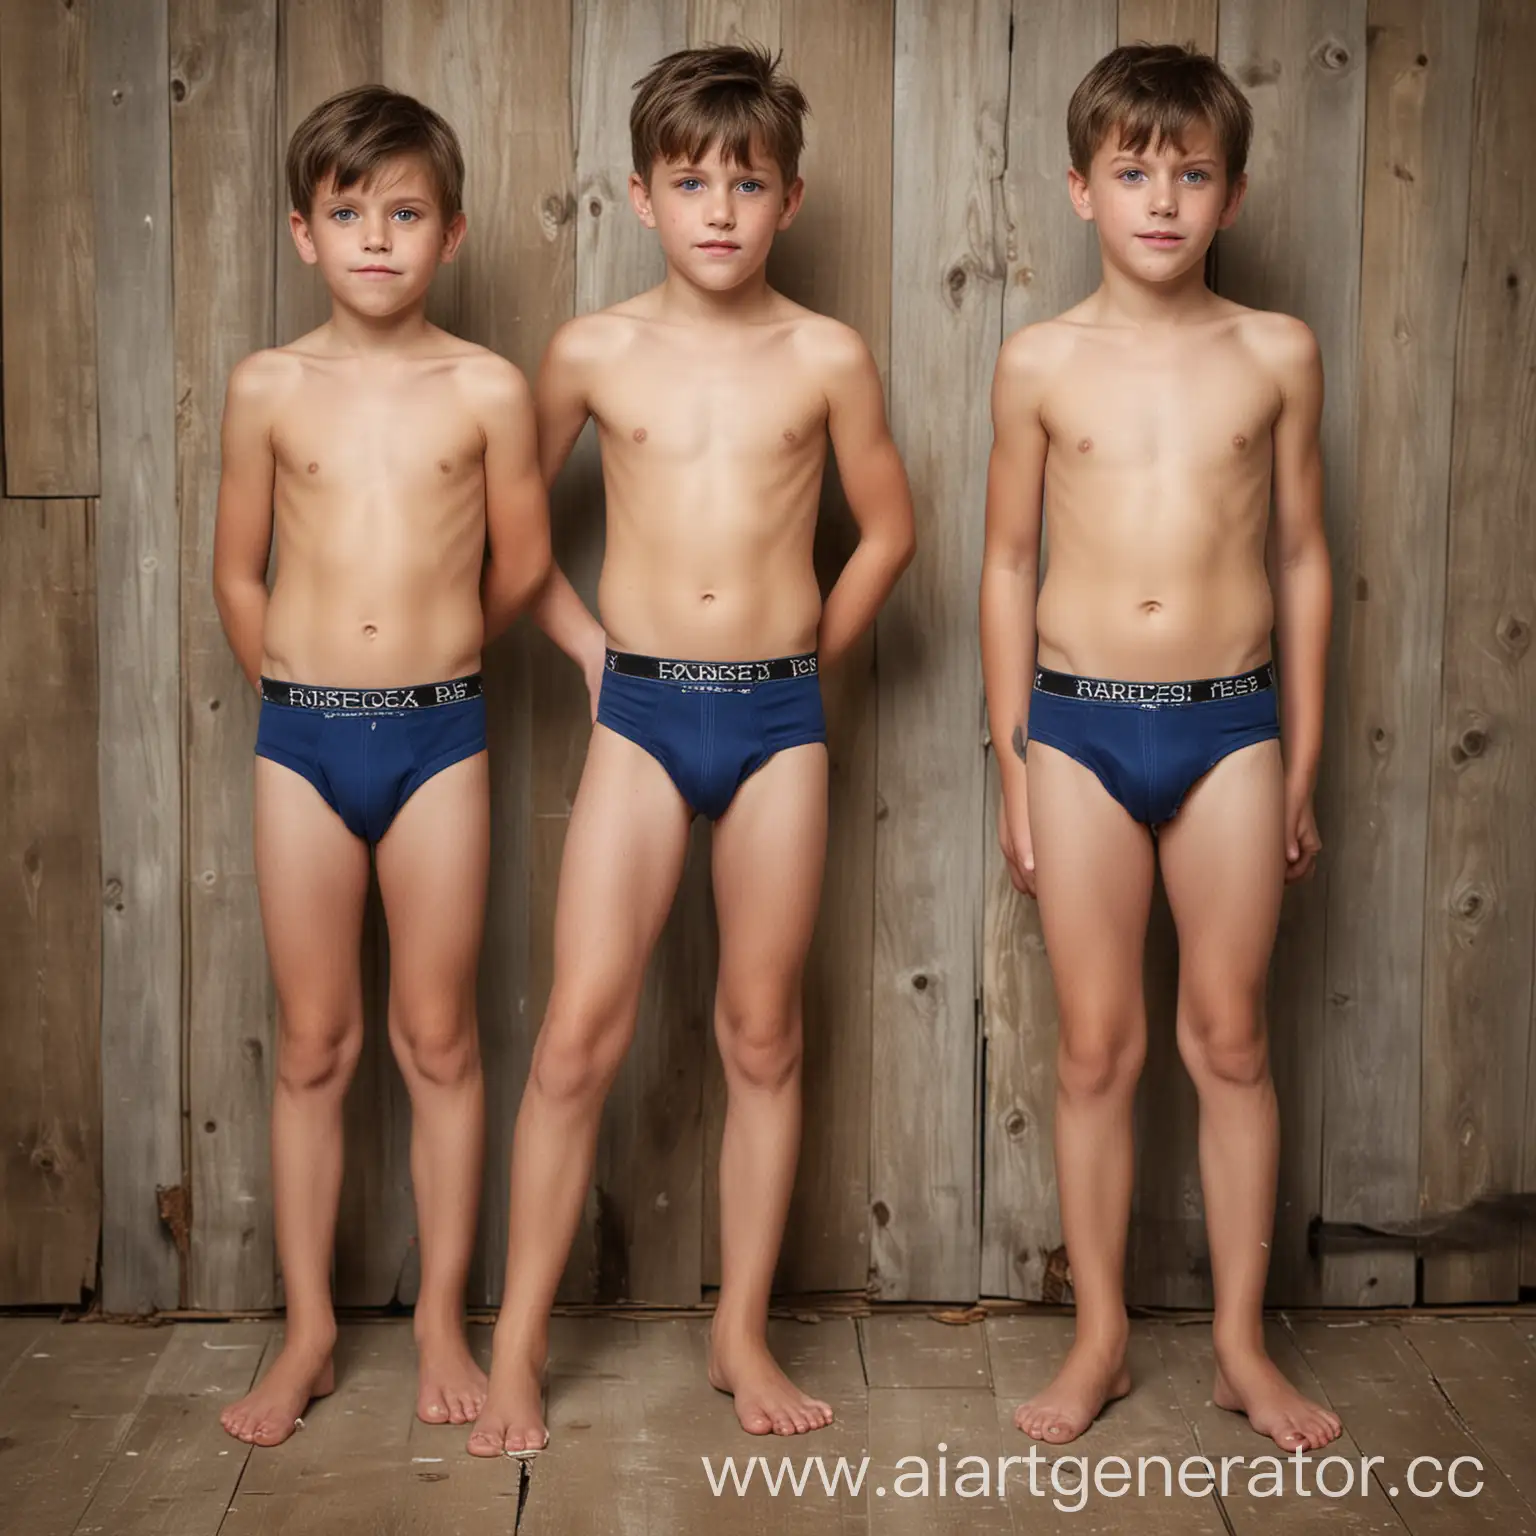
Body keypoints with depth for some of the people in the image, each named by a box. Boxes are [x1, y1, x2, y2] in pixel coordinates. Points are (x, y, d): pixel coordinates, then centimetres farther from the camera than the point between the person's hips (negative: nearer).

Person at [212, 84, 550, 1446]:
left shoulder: (488, 391, -3)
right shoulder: (269, 388, 1)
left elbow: (521, 564, 7)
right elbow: (238, 573, 10)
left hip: (438, 735, -1)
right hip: (300, 735, 1)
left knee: (437, 1039, 7)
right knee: (313, 1046, 9)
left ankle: (442, 1321, 20)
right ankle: (309, 1333, 20)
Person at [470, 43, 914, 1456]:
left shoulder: (827, 359, 1)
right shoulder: (594, 354, 1)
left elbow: (888, 528, 13)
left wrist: (813, 655, 10)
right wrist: (585, 642, 8)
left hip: (778, 718, 1)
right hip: (640, 714, 0)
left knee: (762, 1037, 8)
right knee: (579, 1035, -3)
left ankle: (744, 1335, 21)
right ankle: (520, 1342, 10)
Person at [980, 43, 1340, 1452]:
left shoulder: (1275, 356, 1)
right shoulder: (1041, 363, 1)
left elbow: (1301, 558, 7)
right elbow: (1009, 566, 6)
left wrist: (1301, 765, 7)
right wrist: (1014, 768, 5)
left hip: (1230, 722, 0)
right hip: (1080, 723, 0)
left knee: (1230, 1040, 7)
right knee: (1096, 1047, 7)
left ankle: (1243, 1344, 20)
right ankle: (1101, 1340, 20)